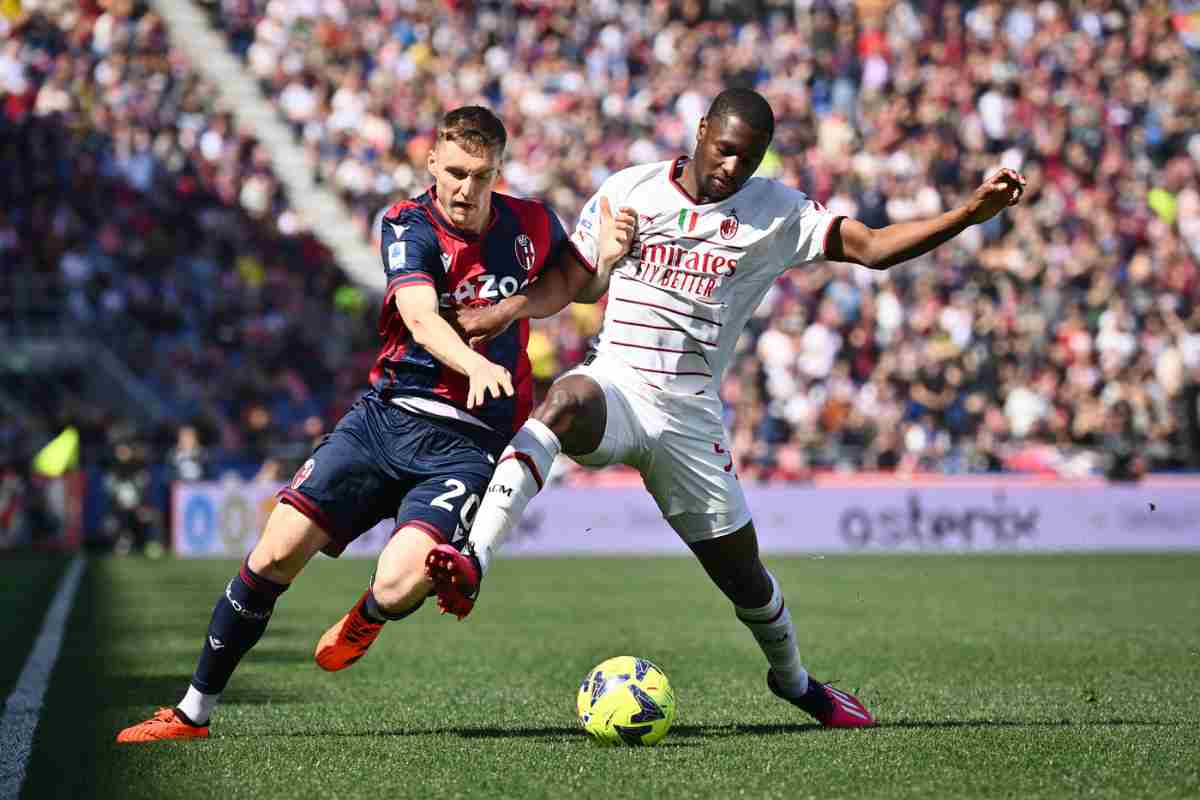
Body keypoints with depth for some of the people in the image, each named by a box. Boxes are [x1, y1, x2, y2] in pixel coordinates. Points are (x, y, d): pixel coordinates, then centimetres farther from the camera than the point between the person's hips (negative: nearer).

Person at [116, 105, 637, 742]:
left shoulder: (529, 225, 2)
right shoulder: (408, 226, -6)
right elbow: (420, 316, -25)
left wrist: (606, 256, -1)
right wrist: (474, 365, -45)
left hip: (465, 443, 0)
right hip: (386, 417, 0)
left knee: (399, 585, -24)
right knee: (276, 553, -8)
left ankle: (365, 619, 17)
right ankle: (194, 710, 9)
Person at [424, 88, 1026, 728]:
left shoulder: (777, 212, 5)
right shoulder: (628, 190, 5)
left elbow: (873, 248, -2)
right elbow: (569, 283, 9)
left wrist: (969, 213, -14)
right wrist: (506, 311, -10)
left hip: (689, 412, 2)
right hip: (613, 383, -2)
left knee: (742, 574, 8)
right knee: (566, 402, -39)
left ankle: (793, 679, 39)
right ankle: (472, 566, -50)